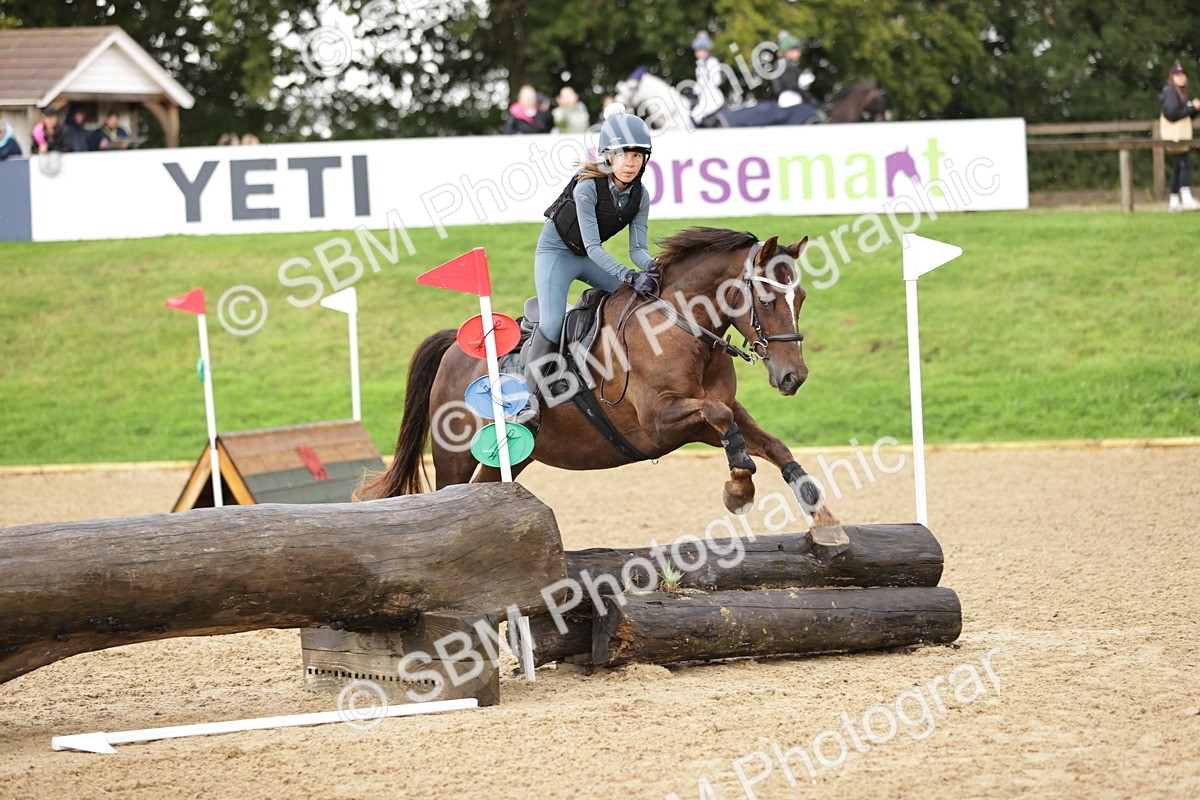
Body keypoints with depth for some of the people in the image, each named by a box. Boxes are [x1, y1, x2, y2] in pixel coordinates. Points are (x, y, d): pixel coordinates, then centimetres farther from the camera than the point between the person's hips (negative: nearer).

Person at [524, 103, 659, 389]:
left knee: (644, 296, -2)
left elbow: (637, 248, -10)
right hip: (556, 250, -7)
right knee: (552, 324, -23)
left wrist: (651, 266, -34)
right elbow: (592, 246, -32)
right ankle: (529, 394, -15)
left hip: (590, 256, 7)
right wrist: (630, 276, -43)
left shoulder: (640, 196, -12)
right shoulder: (587, 188, -30)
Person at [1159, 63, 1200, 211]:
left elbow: (1186, 115, 20)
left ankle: (1174, 201, 13)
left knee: (1179, 166, 11)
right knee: (1185, 163, -18)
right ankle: (1187, 199, -26)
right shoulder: (1170, 91, -10)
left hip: (1181, 135, 10)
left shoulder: (1180, 93, 20)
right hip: (1174, 135, -10)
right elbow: (1171, 113, -21)